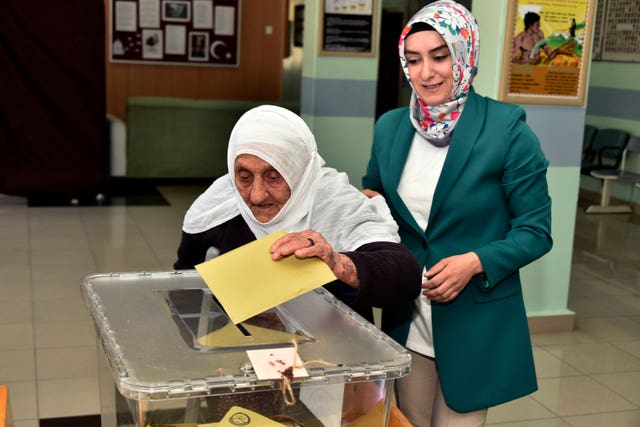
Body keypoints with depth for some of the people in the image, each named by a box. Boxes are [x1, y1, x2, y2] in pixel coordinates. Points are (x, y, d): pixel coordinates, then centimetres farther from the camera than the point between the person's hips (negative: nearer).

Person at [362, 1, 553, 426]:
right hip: (407, 319, 4)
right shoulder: (390, 126, 1)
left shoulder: (507, 129, -13)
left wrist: (475, 262, -24)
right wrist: (366, 202, -5)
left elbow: (535, 232, -9)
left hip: (476, 323, -4)